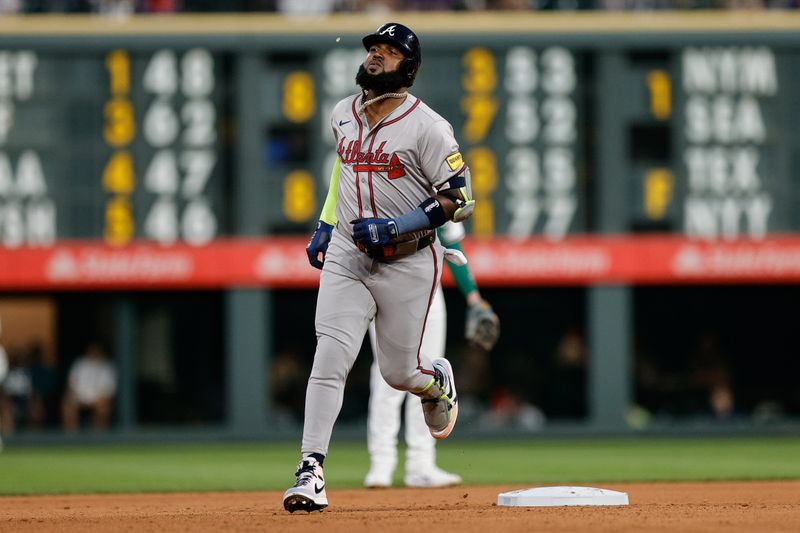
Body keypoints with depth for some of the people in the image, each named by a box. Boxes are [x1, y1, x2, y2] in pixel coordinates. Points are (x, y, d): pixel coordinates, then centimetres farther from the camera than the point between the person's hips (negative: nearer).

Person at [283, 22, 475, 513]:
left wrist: (397, 227, -23)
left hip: (409, 261, -4)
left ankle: (439, 380, 45)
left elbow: (459, 199, -15)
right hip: (347, 253, 4)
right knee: (330, 357, -13)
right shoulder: (343, 115, 5)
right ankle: (311, 472, -16)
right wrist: (326, 224, 21)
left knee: (400, 371, 7)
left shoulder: (427, 126, -14)